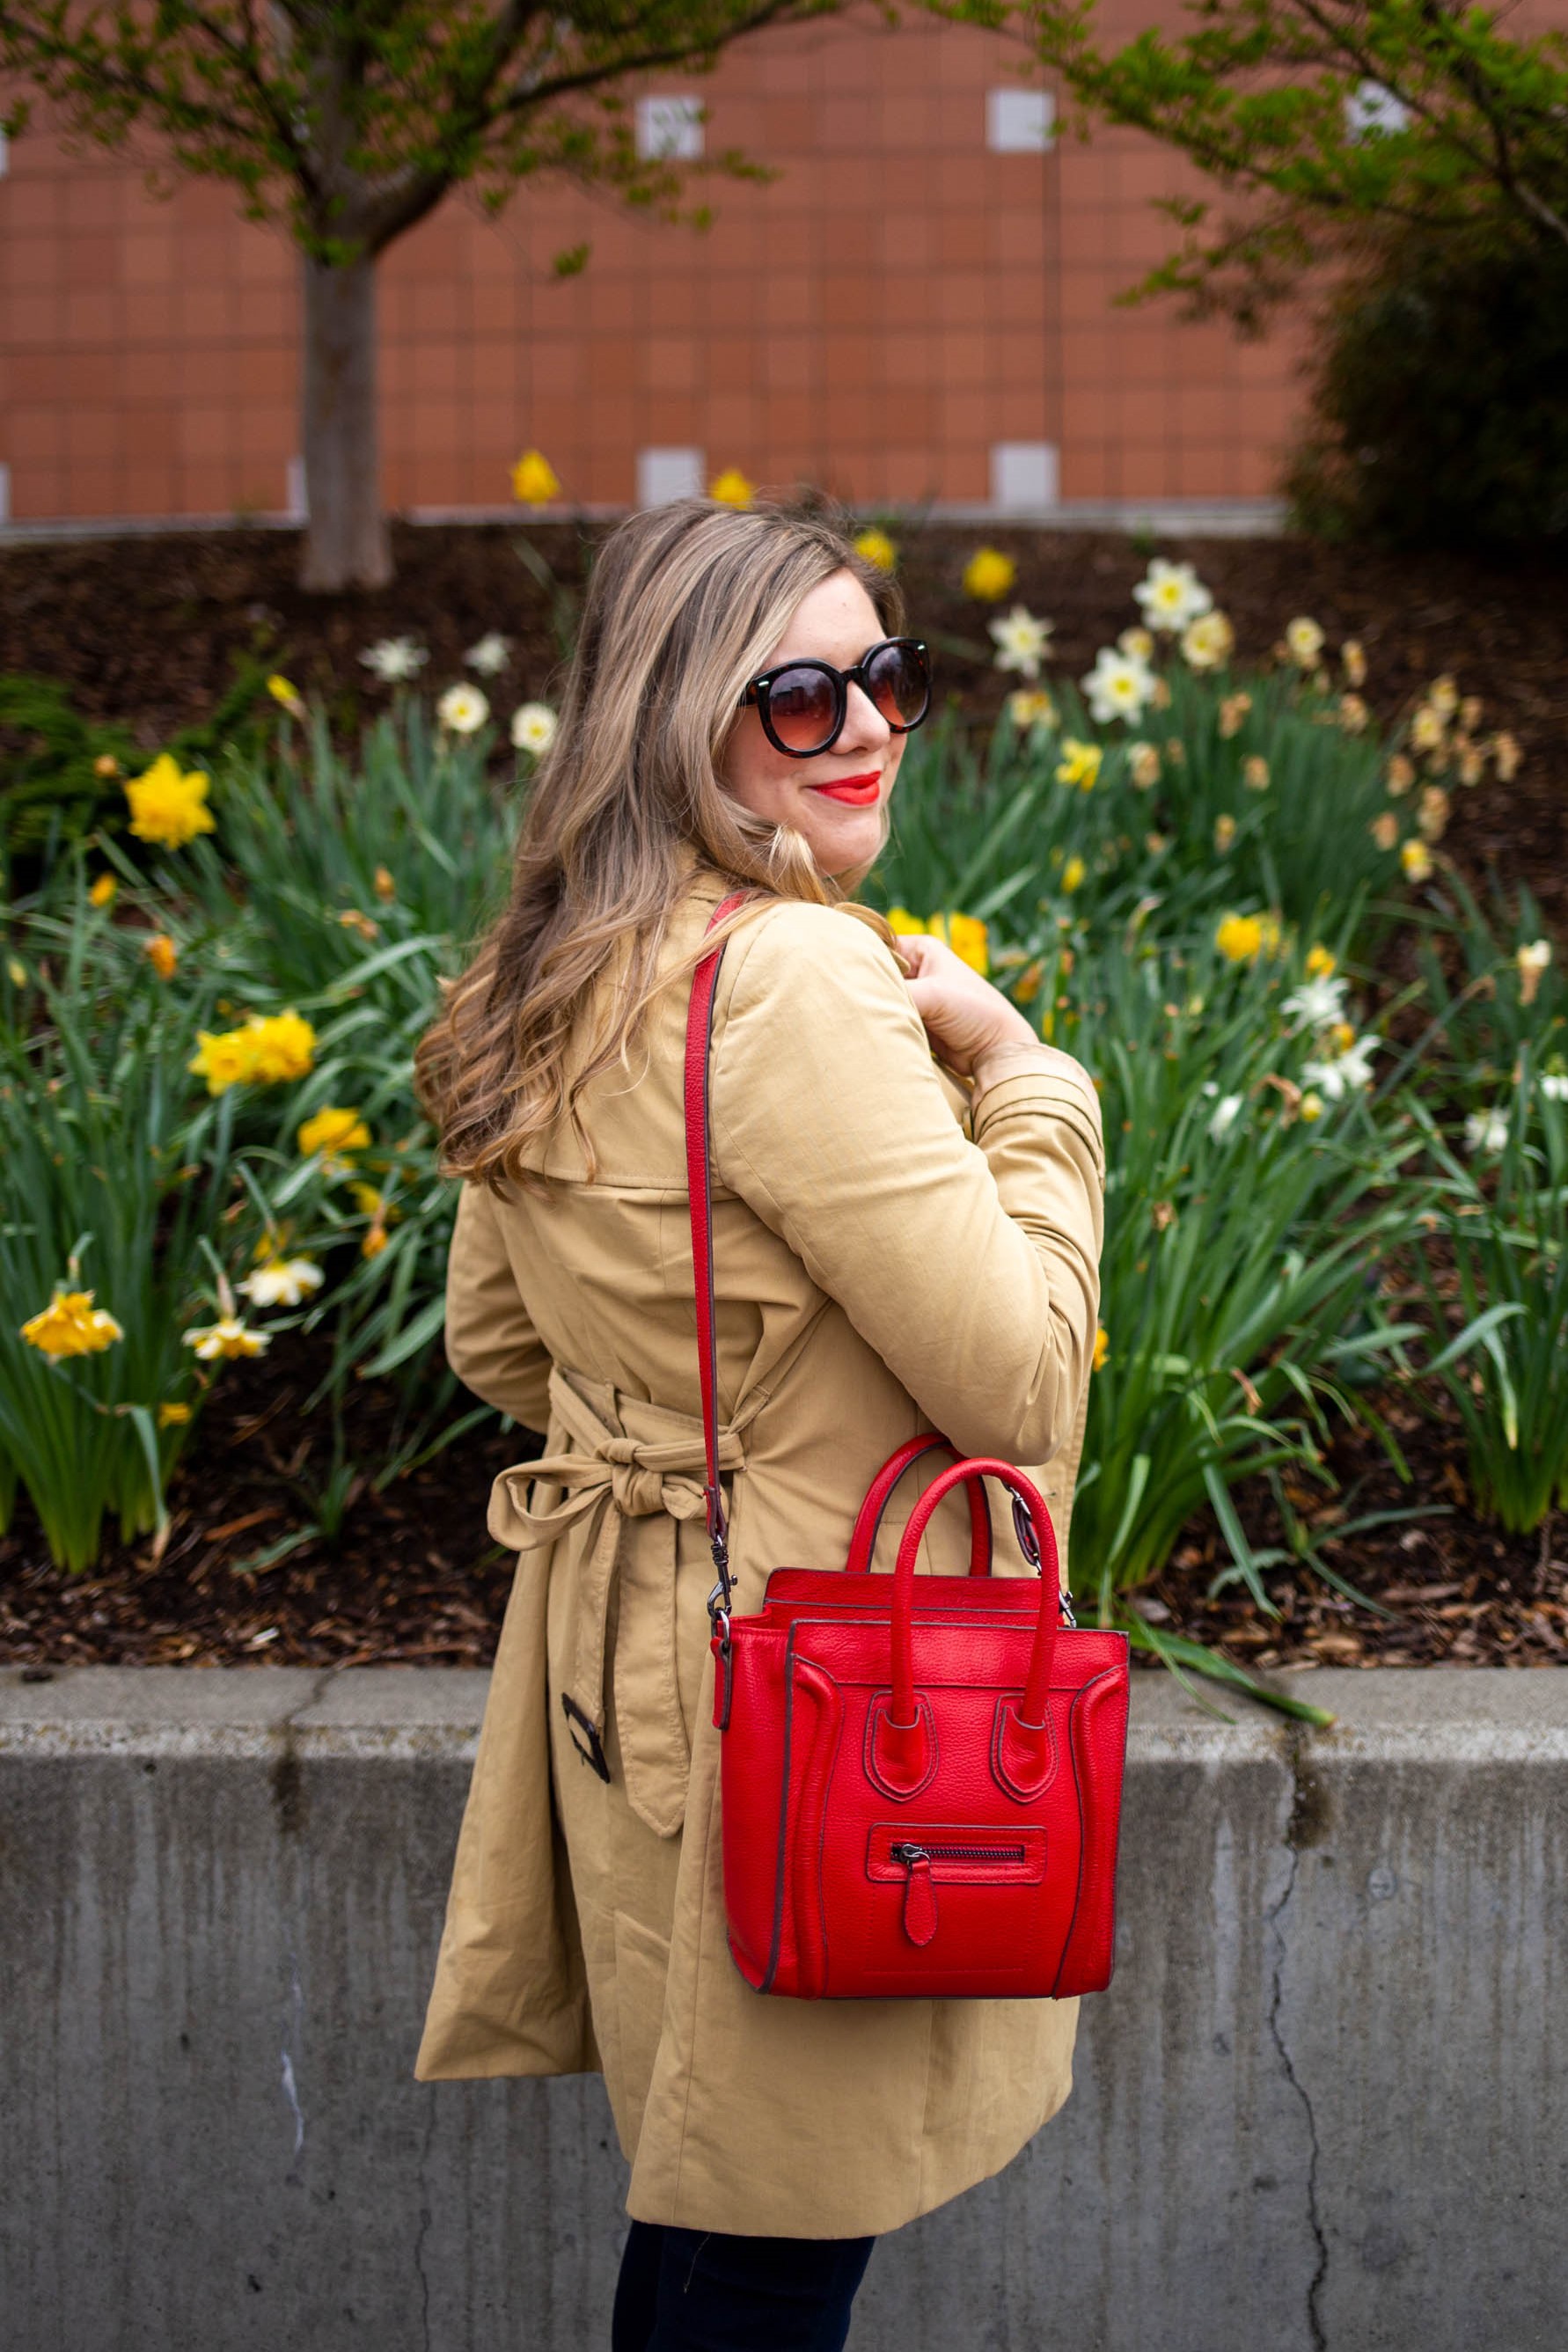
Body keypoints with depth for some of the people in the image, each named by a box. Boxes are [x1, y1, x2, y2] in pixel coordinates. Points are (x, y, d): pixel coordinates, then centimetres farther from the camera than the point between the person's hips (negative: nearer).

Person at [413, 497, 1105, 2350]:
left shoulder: (559, 981, 7)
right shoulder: (797, 980, -23)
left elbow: (494, 1341, 18)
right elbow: (1015, 1380, -22)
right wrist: (1023, 1071, -11)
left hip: (628, 1655, 9)